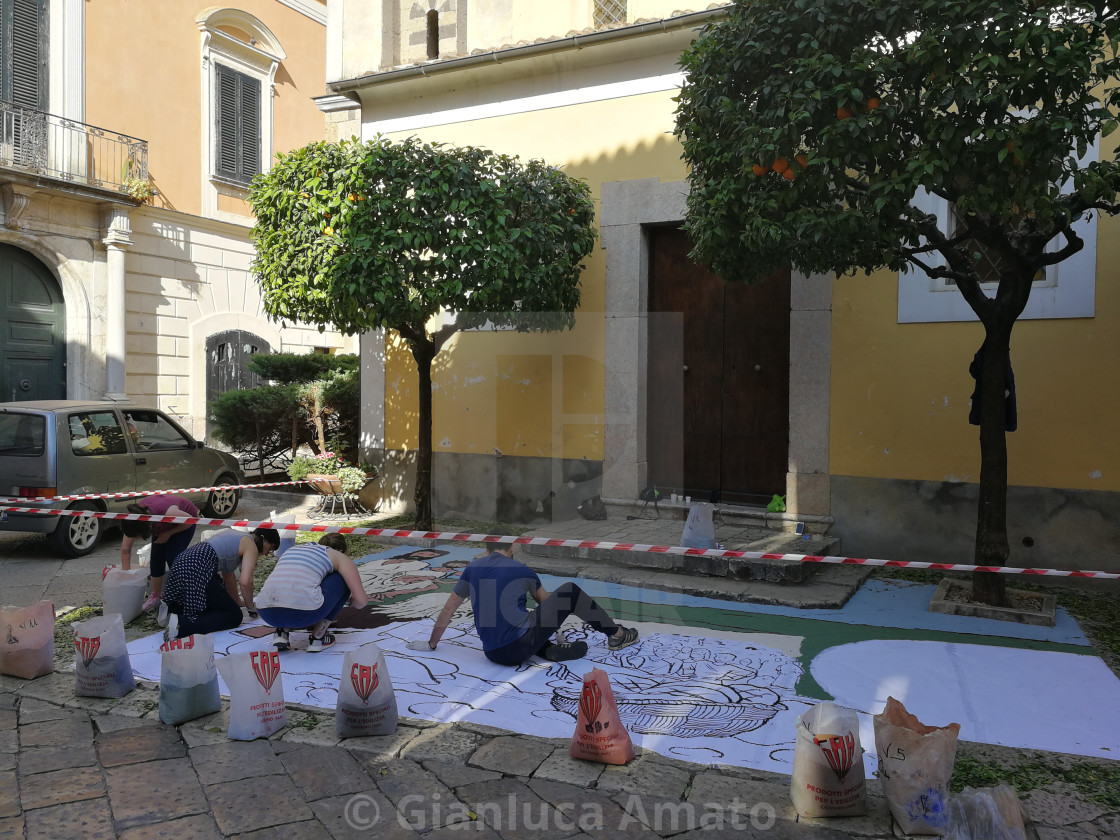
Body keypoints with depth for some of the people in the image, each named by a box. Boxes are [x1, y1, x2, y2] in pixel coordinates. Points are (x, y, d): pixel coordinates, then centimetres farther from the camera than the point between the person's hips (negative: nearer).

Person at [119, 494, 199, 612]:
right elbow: (125, 549, -19)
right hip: (163, 526, 5)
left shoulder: (167, 513, -44)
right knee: (156, 559, -4)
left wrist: (168, 534, -23)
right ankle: (156, 596, 13)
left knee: (172, 558, -16)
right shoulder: (133, 519, -28)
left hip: (184, 524, -5)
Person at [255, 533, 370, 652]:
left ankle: (282, 630, 13)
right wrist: (352, 602, 35)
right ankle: (318, 636, 16)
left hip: (266, 613, 6)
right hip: (304, 612, -6)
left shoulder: (291, 549, 32)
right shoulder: (339, 556, 16)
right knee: (343, 579, 20)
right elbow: (361, 600, 10)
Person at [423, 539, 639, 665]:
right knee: (570, 592, 8)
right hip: (519, 646, -4)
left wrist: (431, 643, 25)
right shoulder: (521, 570, 4)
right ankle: (617, 635, 20)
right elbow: (545, 601, 21)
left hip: (492, 654, 4)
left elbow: (448, 609, 13)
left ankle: (550, 649, 7)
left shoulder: (472, 568, 10)